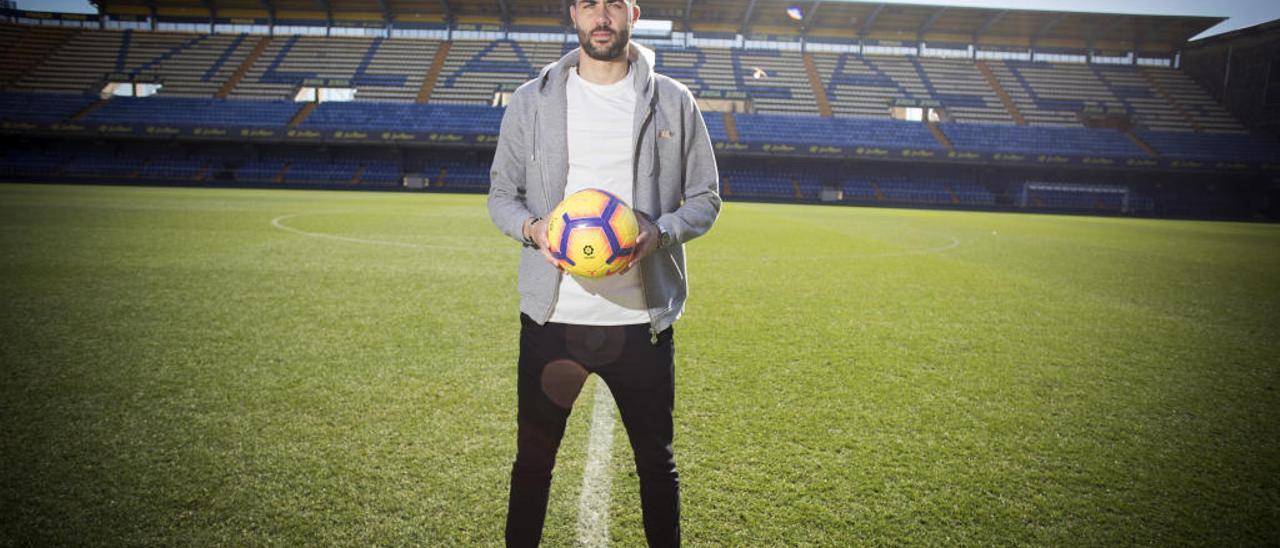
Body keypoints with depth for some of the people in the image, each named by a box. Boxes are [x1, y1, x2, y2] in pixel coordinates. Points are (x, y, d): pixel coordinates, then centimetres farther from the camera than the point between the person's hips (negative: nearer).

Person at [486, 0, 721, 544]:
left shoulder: (674, 101, 4)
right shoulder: (531, 100, 5)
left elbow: (705, 197, 7)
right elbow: (501, 193, 10)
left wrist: (660, 233, -14)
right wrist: (532, 228, -12)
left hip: (641, 319, 0)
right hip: (551, 316, 1)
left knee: (656, 460, 14)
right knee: (533, 459, 13)